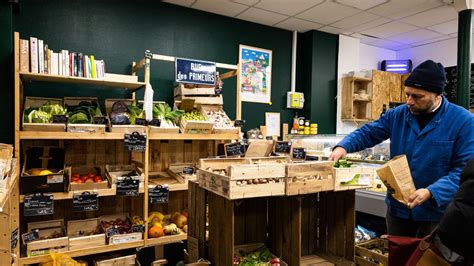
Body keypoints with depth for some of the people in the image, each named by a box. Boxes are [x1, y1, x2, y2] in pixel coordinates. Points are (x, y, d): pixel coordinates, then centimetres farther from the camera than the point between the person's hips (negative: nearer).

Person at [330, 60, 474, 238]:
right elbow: (367, 133, 5)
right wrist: (343, 147, -14)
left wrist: (431, 192, -28)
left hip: (436, 210, -3)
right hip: (397, 206, 4)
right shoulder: (398, 115, -1)